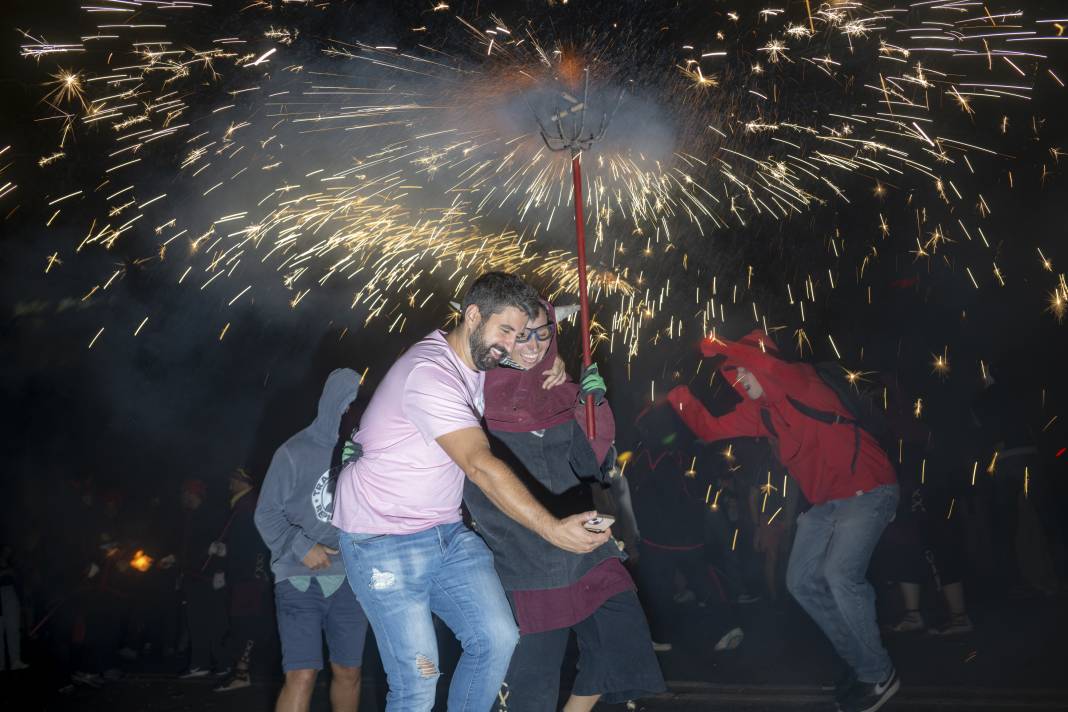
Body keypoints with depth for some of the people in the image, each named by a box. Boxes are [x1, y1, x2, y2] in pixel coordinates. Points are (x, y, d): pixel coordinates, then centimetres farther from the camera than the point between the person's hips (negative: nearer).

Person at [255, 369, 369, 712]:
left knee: (349, 671, 14)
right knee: (302, 676, -9)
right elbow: (267, 514, 0)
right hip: (299, 579, -3)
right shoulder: (295, 452, -4)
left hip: (350, 579, 3)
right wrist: (300, 547, -11)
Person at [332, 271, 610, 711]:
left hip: (447, 533, 9)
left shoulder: (476, 367, 7)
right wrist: (552, 529, -37)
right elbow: (481, 466, -32)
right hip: (383, 543, -8)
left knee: (497, 638, -5)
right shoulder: (429, 373, -23)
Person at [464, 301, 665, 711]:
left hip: (585, 553, 5)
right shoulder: (477, 399, -10)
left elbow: (593, 466, 1)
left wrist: (592, 406, -12)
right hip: (525, 568, -5)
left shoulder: (559, 394, 4)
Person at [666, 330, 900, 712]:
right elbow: (710, 428, 12)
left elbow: (768, 365, -37)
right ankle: (861, 661, 21)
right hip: (825, 501, 10)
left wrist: (718, 348, -27)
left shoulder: (802, 385, -16)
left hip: (867, 489, -10)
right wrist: (681, 396, 4)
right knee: (802, 582, 8)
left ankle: (879, 674, -6)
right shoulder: (758, 412, 8)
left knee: (840, 574, -25)